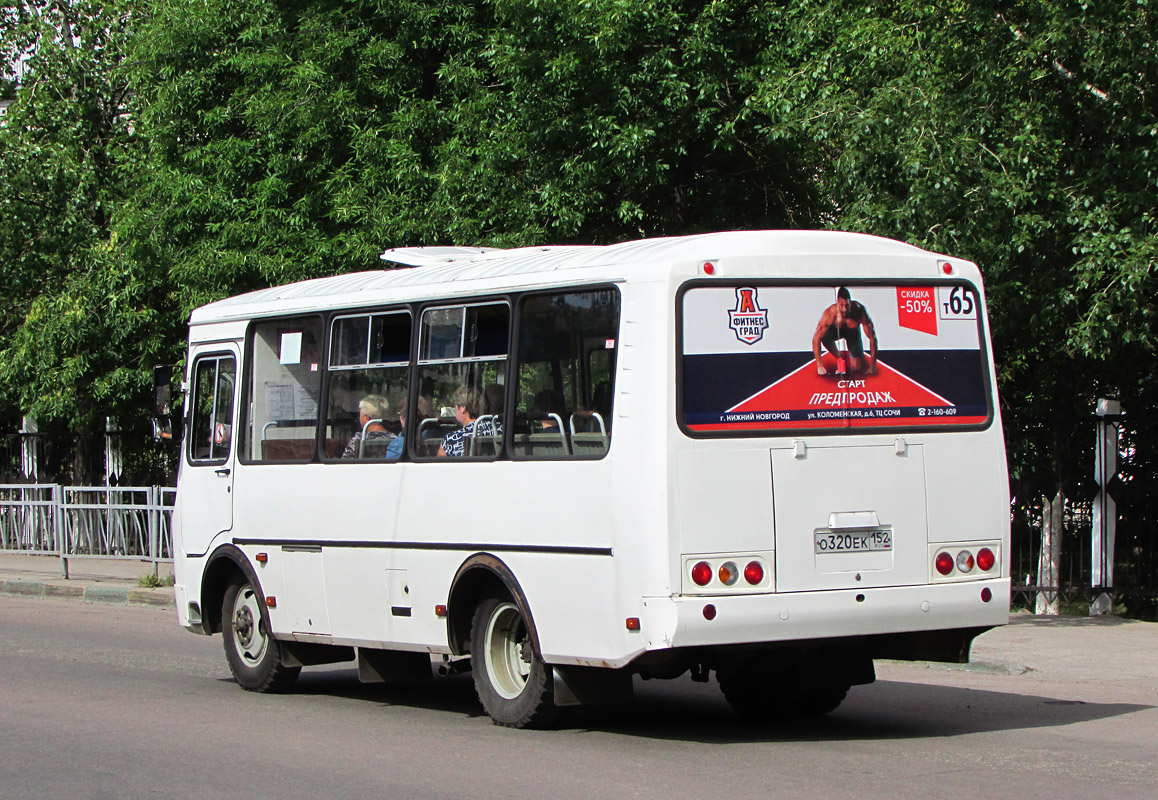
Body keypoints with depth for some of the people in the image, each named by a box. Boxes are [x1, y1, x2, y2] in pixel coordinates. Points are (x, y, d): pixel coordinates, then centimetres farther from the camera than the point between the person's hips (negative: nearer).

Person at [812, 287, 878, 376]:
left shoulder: (860, 311, -37)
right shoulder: (830, 314, -39)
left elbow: (872, 337, -27)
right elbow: (816, 338, -33)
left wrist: (873, 365, -28)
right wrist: (819, 366, -36)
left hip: (853, 332, 0)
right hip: (835, 330, 0)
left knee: (856, 370, -12)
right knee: (824, 336, -36)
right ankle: (840, 359, -6)